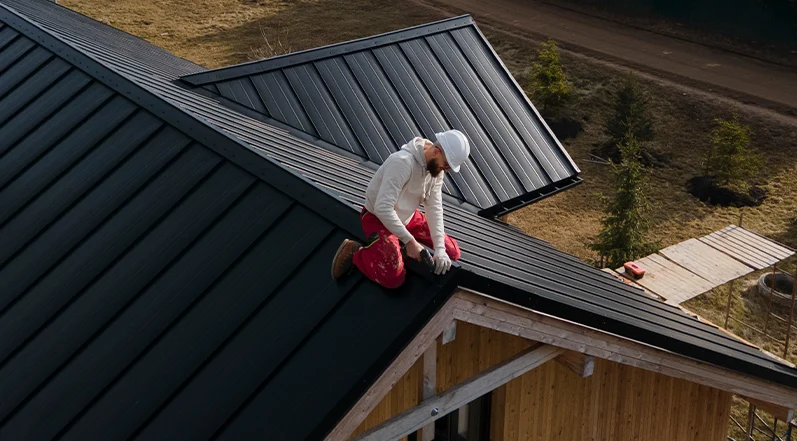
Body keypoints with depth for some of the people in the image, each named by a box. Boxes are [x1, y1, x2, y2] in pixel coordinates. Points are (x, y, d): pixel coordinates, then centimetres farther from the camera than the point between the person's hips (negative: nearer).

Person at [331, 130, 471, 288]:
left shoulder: (436, 166, -9)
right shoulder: (403, 162, -34)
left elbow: (435, 208, -10)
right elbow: (383, 208, -37)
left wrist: (439, 248, -19)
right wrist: (409, 240, -32)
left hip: (408, 216, 8)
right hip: (378, 218, -8)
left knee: (453, 253, 2)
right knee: (394, 278, -23)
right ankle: (354, 252, 1)